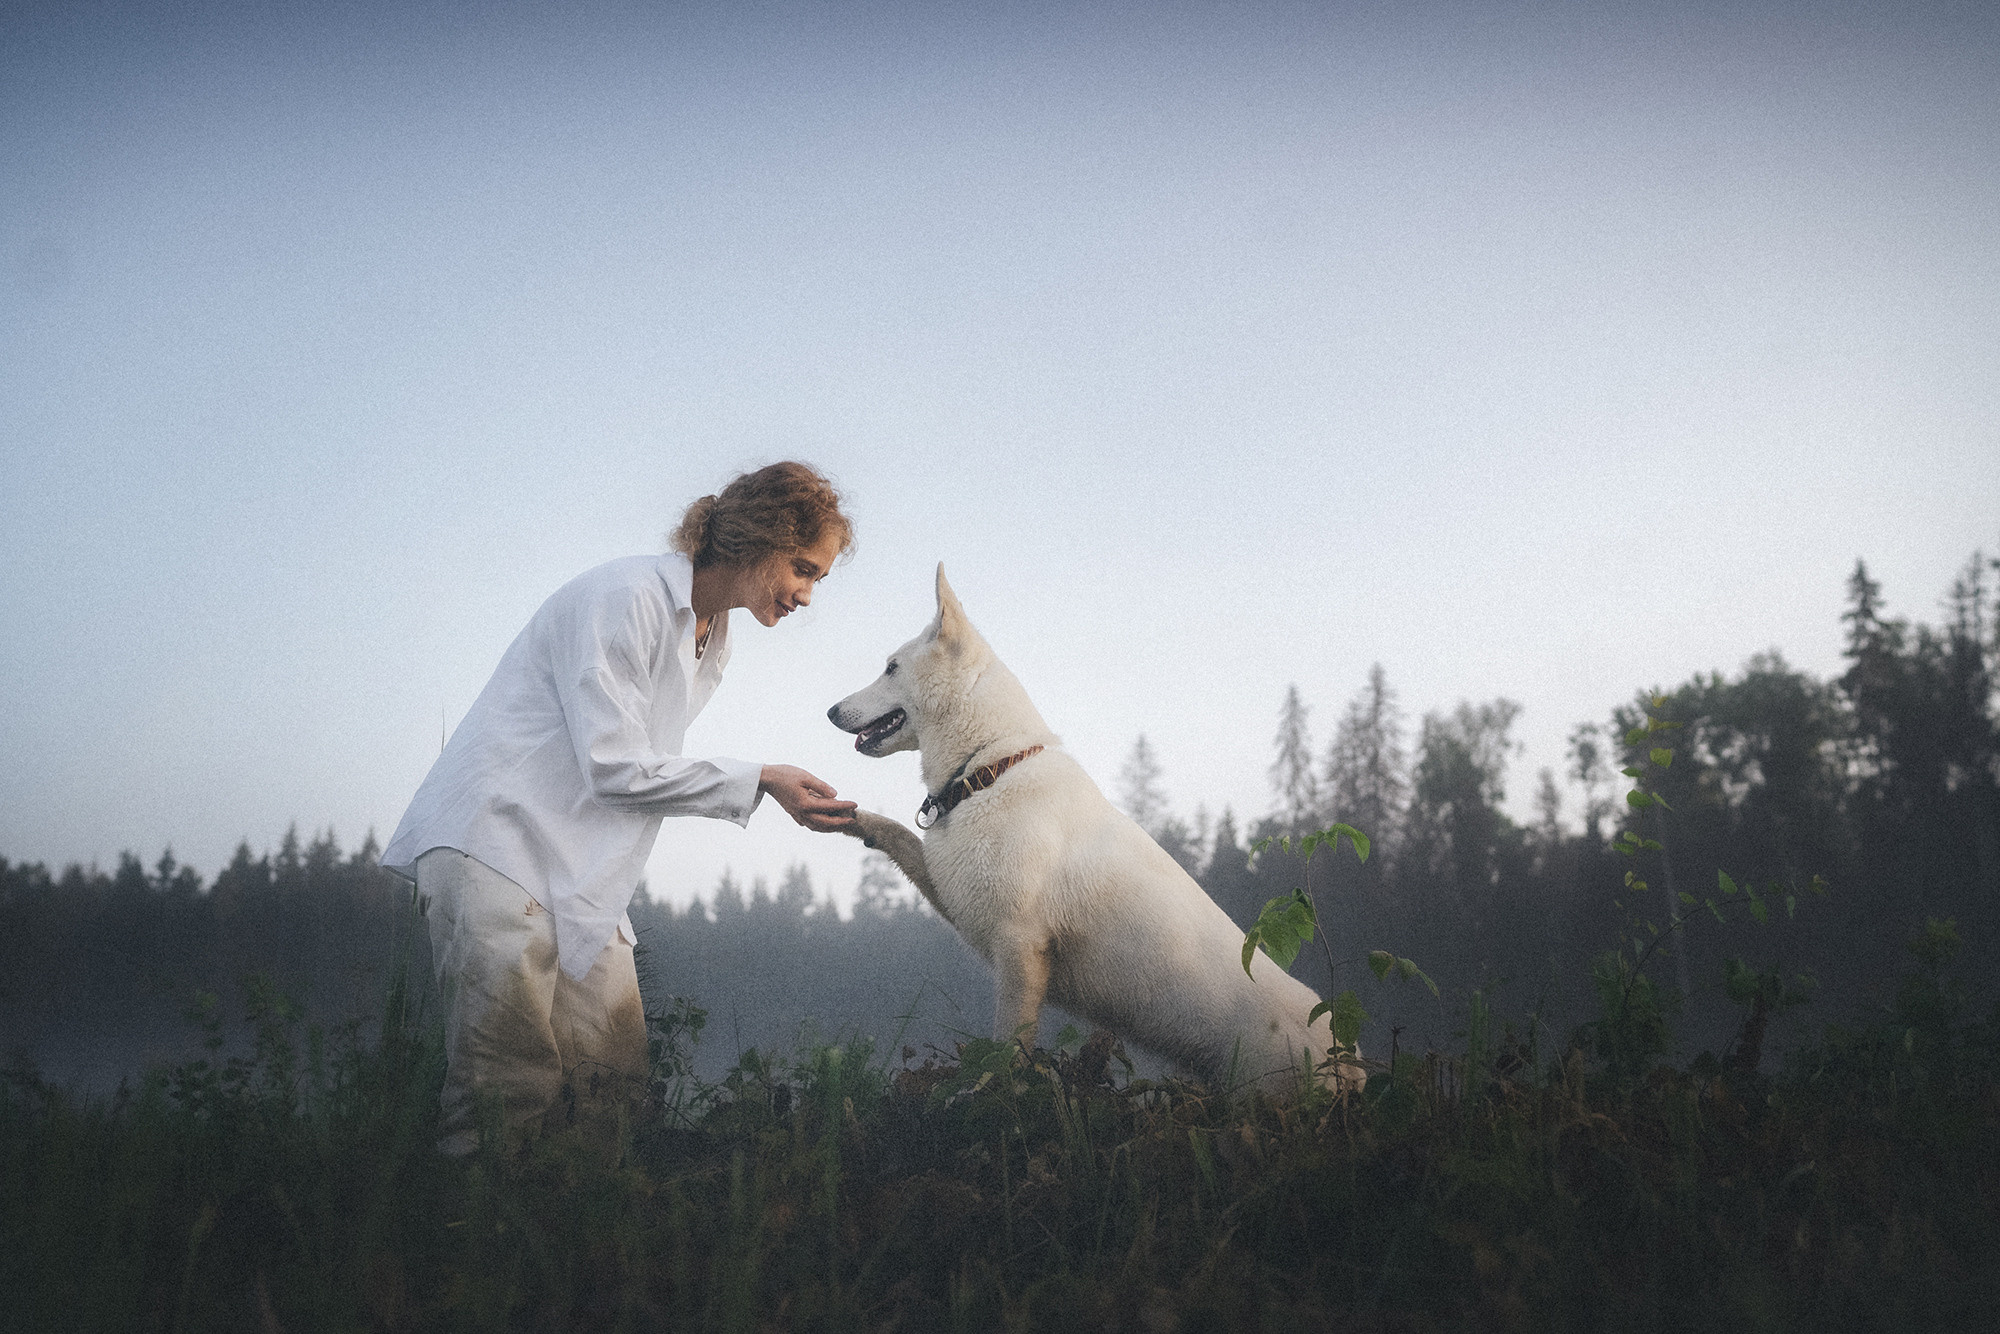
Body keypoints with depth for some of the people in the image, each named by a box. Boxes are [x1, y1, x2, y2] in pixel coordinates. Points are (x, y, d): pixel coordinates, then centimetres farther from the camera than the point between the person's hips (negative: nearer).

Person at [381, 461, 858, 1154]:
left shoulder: (714, 642, 15)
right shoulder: (625, 596, -14)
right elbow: (612, 765, -17)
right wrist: (759, 781, -15)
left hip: (588, 880, 8)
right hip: (497, 841, -8)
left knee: (614, 1089, -3)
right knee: (517, 1092, -15)